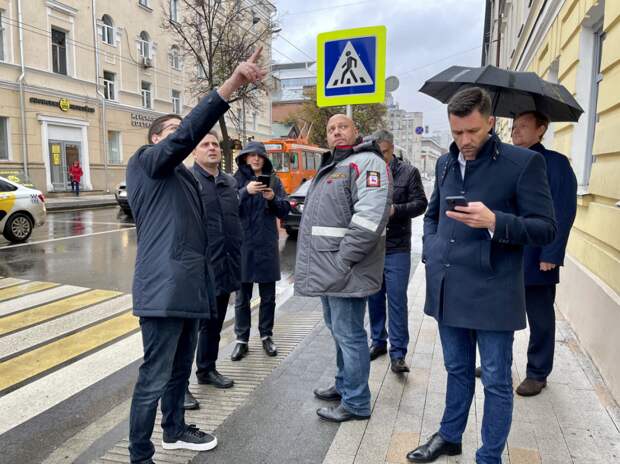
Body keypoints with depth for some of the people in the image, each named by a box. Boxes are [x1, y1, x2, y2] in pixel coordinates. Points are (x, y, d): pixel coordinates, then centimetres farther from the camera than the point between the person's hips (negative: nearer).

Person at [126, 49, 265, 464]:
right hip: (163, 288, -9)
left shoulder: (187, 178, 23)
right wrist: (232, 84, -32)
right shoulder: (146, 162, -4)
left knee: (181, 368, 21)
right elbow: (188, 134, -23)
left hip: (189, 286, 9)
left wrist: (203, 283, 25)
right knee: (154, 378, -1)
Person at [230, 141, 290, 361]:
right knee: (242, 296, 6)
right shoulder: (236, 179, 2)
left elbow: (284, 211, 4)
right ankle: (241, 339, 17)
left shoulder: (274, 180, 7)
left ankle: (267, 336, 24)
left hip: (267, 244, 2)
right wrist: (245, 191, -25)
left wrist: (273, 198, -15)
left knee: (268, 295, 10)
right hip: (243, 243, -1)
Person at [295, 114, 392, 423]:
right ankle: (344, 385, 37)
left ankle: (355, 403, 13)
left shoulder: (366, 162, -10)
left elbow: (370, 217, -23)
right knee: (338, 329, 20)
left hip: (344, 269, -10)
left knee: (348, 333, -1)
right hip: (327, 268, 10)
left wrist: (342, 261, -24)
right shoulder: (329, 169, 21)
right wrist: (313, 263, 17)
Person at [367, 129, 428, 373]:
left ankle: (398, 353, 8)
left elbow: (420, 203, -3)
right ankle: (378, 341, 31)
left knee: (397, 299, -2)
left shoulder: (408, 172, 0)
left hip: (397, 248, -3)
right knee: (374, 297, 14)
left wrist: (395, 210, -18)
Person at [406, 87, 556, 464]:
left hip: (492, 294, -5)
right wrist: (432, 252, 5)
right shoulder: (446, 163, 10)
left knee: (496, 382, 10)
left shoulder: (524, 162, -7)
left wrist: (493, 221, -25)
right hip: (447, 290, 5)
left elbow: (546, 229, -9)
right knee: (457, 371, 21)